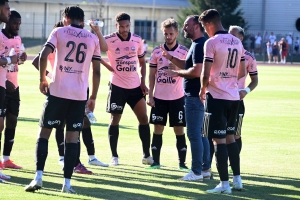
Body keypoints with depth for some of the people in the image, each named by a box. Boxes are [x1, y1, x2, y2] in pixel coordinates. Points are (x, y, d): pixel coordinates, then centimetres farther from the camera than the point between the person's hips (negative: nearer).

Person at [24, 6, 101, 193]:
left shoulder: (59, 32, 4)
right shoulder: (93, 39, 12)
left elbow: (43, 55, -10)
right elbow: (96, 71, 10)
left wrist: (43, 79, 3)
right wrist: (93, 97, 16)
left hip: (57, 91, -2)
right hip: (80, 95, 2)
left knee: (44, 132, 7)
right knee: (73, 137, 4)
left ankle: (38, 177, -4)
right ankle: (67, 183, 0)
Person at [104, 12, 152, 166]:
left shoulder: (137, 40, 2)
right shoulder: (109, 40, -10)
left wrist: (142, 82, 5)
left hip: (135, 86, 4)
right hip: (117, 86, -3)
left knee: (143, 118, 1)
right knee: (115, 120, 0)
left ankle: (146, 155, 10)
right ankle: (114, 156, 10)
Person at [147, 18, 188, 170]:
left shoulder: (183, 52, -2)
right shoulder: (157, 52, 4)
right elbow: (152, 75, 7)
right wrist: (150, 95, 2)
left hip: (177, 97, -2)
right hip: (159, 97, 2)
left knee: (179, 129, 1)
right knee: (158, 128, 3)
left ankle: (182, 162, 7)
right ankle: (155, 161, 10)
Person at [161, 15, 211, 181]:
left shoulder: (199, 45, -17)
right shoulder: (198, 44, 16)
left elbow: (196, 71, -26)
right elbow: (187, 66, 25)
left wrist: (177, 73, -14)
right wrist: (170, 58, 16)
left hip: (195, 97, -11)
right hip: (198, 95, 11)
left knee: (194, 134, -6)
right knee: (201, 134, 15)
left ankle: (196, 172, -3)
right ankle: (205, 169, 20)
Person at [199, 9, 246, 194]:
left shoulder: (212, 42, -13)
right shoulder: (237, 42, 8)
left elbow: (205, 75, -15)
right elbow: (242, 73, 15)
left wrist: (203, 90, 3)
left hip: (217, 97, -7)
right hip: (234, 97, 7)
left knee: (219, 140, -2)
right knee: (230, 138, 18)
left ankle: (224, 184, -1)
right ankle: (237, 179, 19)